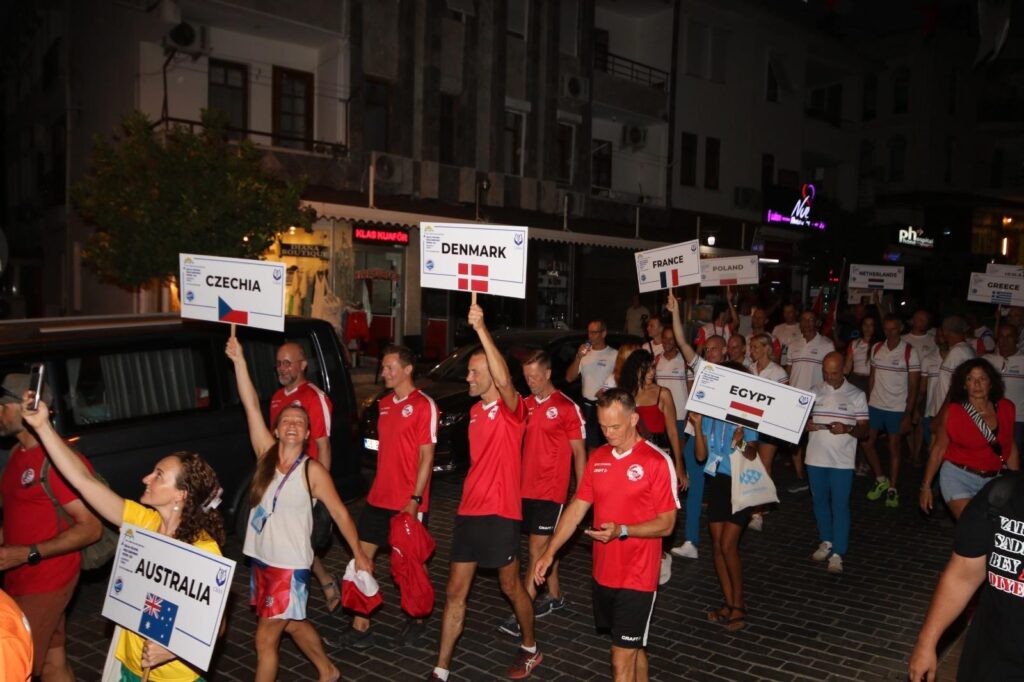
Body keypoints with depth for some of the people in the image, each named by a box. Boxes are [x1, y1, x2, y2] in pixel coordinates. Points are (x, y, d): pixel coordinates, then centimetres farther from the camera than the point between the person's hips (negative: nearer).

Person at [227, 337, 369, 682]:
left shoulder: (312, 471, -11)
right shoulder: (266, 455, -2)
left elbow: (340, 513, -5)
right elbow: (251, 406, -9)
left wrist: (359, 555, -5)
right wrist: (238, 360, -15)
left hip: (290, 566, -5)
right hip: (261, 561, 5)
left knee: (265, 639, -2)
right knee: (292, 624, 22)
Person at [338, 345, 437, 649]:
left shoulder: (423, 405, -12)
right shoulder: (384, 404, 10)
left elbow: (426, 456, -14)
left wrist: (415, 499, -18)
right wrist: (379, 488, 15)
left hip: (408, 503, -7)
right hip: (378, 498, 7)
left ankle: (416, 620, 29)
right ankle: (360, 627, 12)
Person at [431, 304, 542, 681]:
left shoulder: (510, 408, -12)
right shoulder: (475, 410, 11)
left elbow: (504, 379, -34)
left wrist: (481, 329, -37)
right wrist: (472, 496, 17)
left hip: (500, 512, -7)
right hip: (469, 511, 7)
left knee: (510, 586, 10)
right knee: (456, 591, 8)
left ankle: (531, 649, 34)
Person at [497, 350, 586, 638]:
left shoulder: (567, 407, -8)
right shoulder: (524, 405, 8)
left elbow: (579, 452, -5)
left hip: (551, 490, -6)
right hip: (526, 488, 6)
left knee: (537, 548, -6)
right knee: (545, 545, 17)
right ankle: (555, 595, 32)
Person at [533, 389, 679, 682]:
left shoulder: (657, 462, -14)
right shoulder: (597, 458, 4)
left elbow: (666, 524, -12)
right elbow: (577, 507, 8)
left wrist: (622, 530, -26)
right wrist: (550, 552, 3)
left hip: (637, 578, -6)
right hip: (602, 575, 6)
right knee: (632, 649, 20)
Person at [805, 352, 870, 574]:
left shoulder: (856, 395, -3)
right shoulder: (814, 392, 6)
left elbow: (864, 430, -2)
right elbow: (803, 418, 12)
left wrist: (847, 429, -22)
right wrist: (806, 425, -11)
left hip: (842, 460, -3)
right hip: (816, 458, 4)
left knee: (840, 506, -1)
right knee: (820, 502, 15)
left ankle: (837, 554, 3)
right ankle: (826, 541, 32)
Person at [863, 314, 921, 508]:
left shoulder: (909, 352, -8)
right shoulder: (876, 348, 4)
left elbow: (913, 387, -7)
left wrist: (908, 415, -10)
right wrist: (868, 401, 6)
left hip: (897, 409, -4)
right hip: (875, 406, 4)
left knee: (894, 448, 3)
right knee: (867, 443, 6)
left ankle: (893, 489, 16)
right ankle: (881, 480, 26)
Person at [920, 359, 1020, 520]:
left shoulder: (1006, 408, -2)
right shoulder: (952, 412, -11)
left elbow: (1011, 447, 9)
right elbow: (938, 449, -5)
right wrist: (926, 486, -5)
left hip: (994, 480, 4)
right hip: (959, 477, -4)